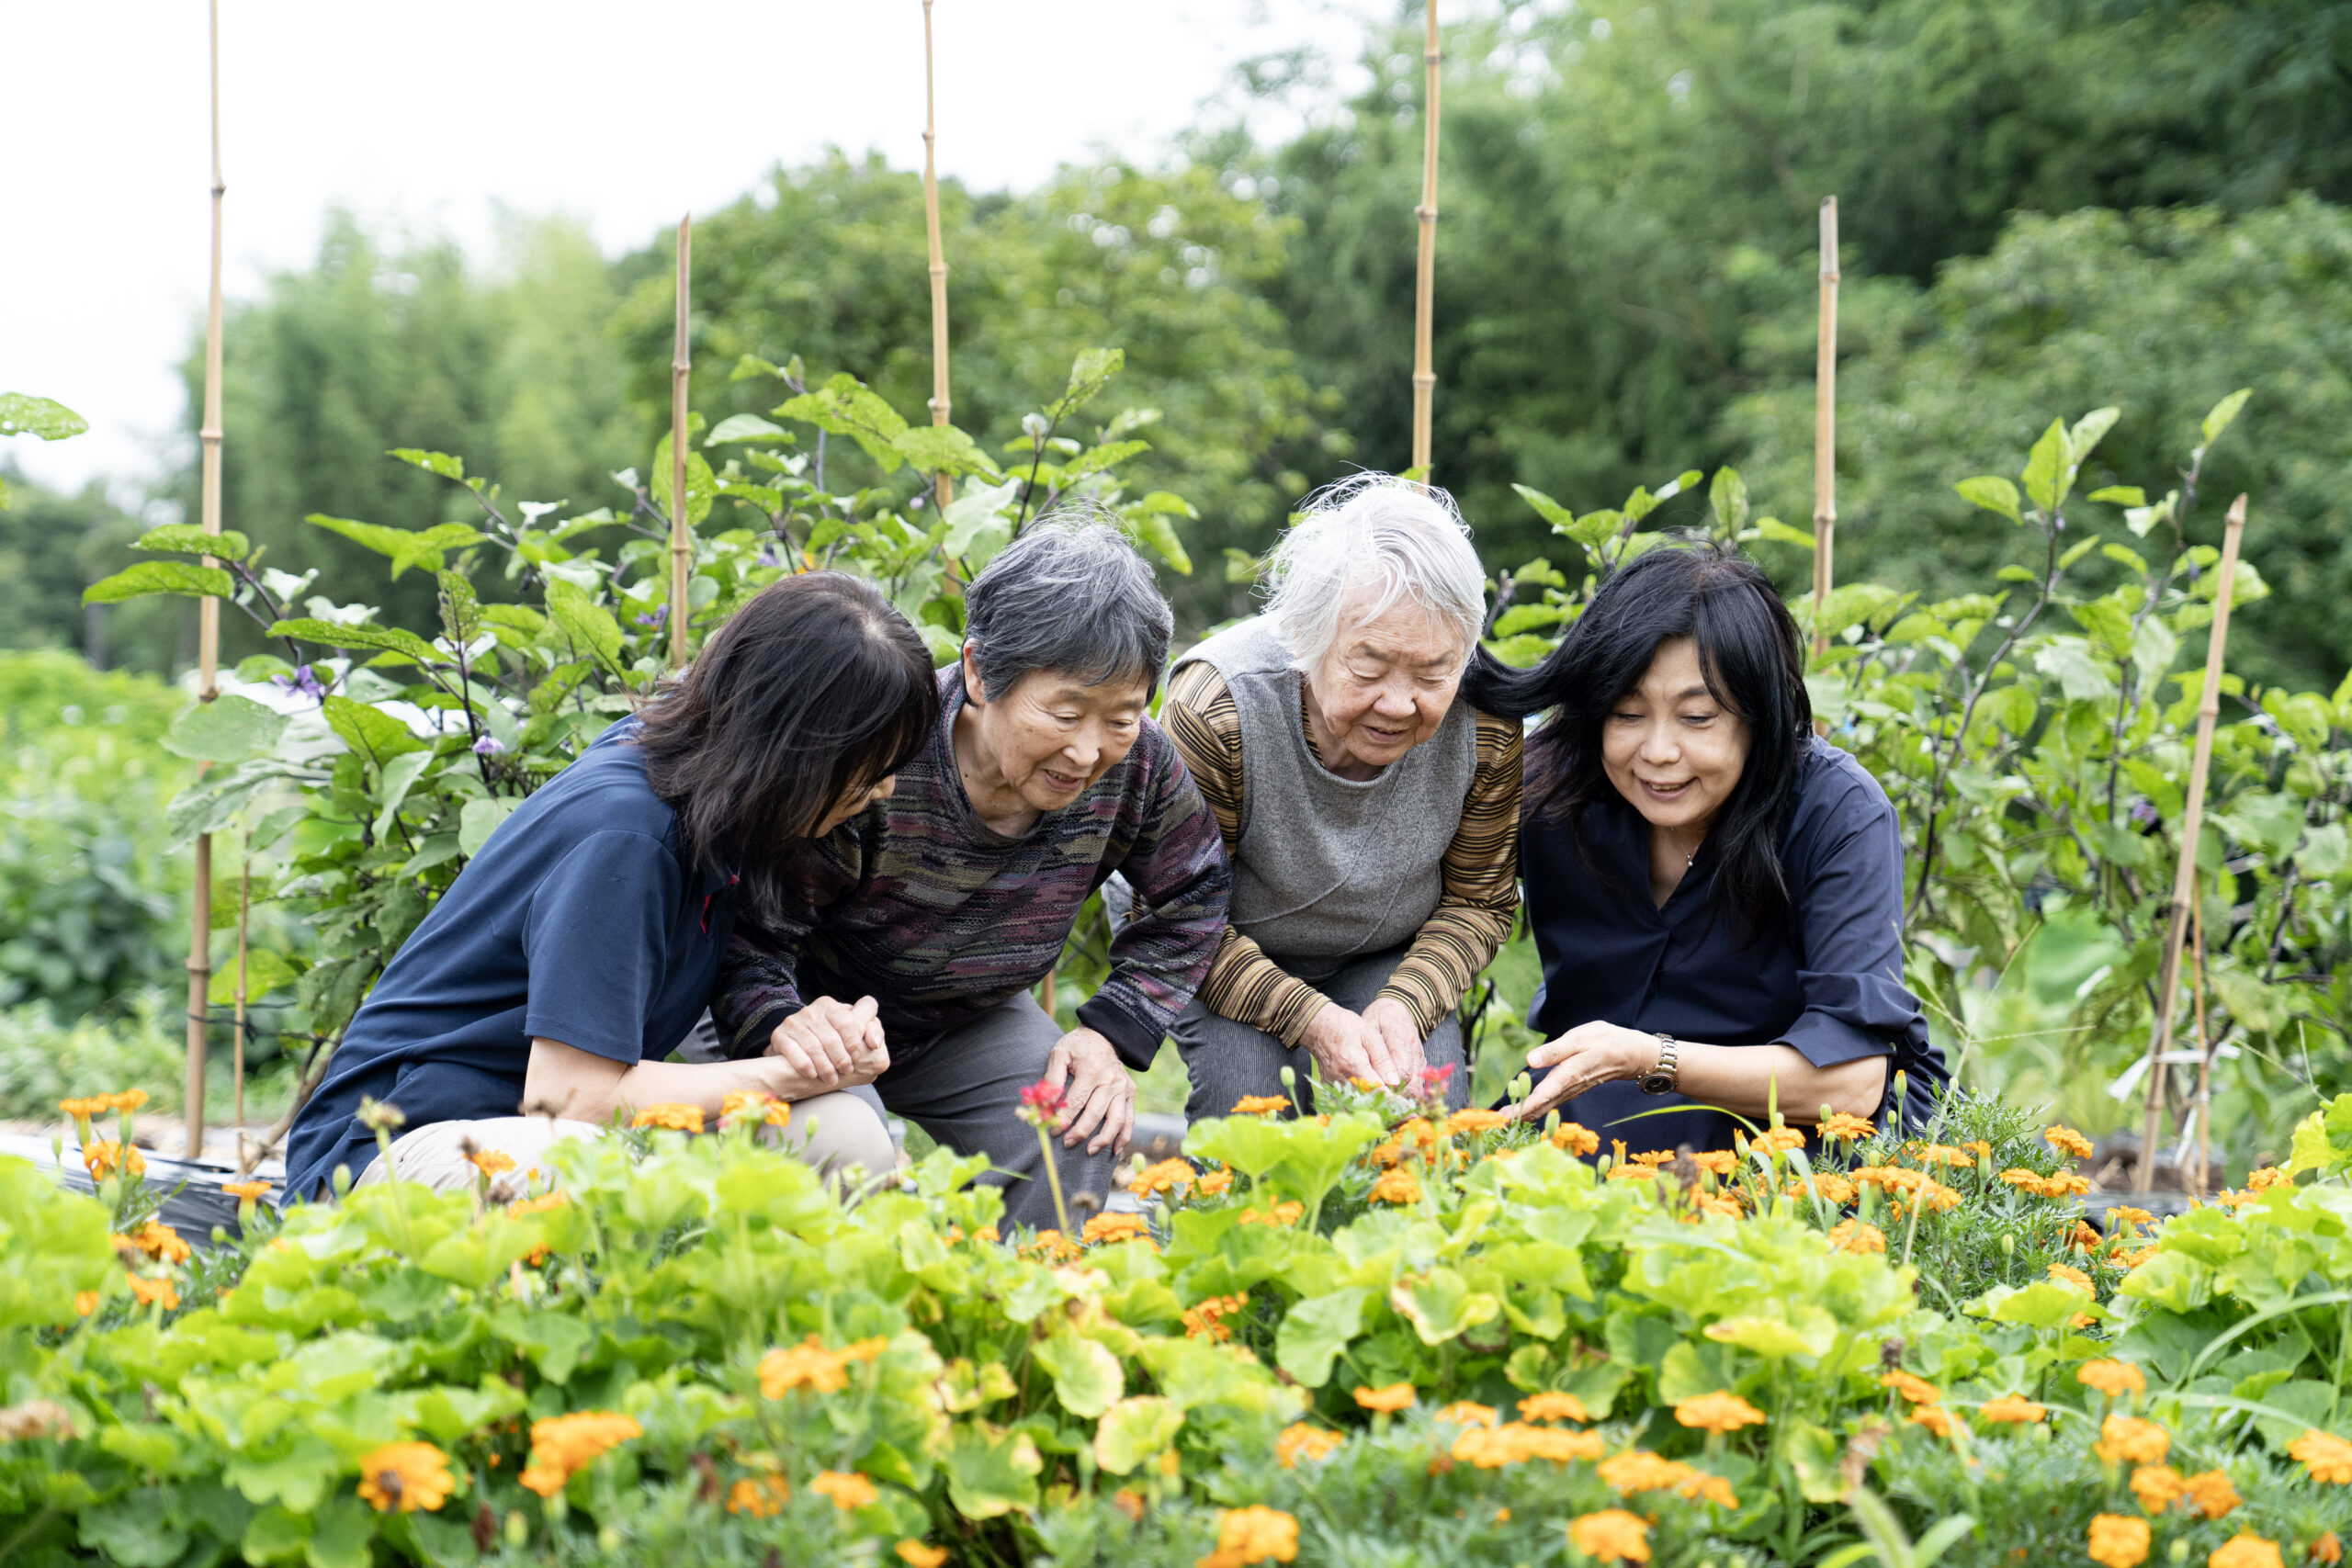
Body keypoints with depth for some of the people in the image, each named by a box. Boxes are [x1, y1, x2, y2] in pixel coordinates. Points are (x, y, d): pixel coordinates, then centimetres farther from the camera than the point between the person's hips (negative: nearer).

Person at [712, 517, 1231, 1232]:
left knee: (1080, 1136, -19)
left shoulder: (1137, 765, -20)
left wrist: (1111, 1033, -10)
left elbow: (1191, 898, 1)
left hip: (969, 1025, 4)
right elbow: (747, 939, -27)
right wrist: (785, 1027, -48)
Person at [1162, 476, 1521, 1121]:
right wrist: (1312, 1019, -36)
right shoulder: (1213, 709, -33)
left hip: (1390, 962, 2)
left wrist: (1404, 1005, -26)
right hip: (1237, 966, -2)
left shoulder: (1485, 723, -23)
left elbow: (1479, 901, -7)